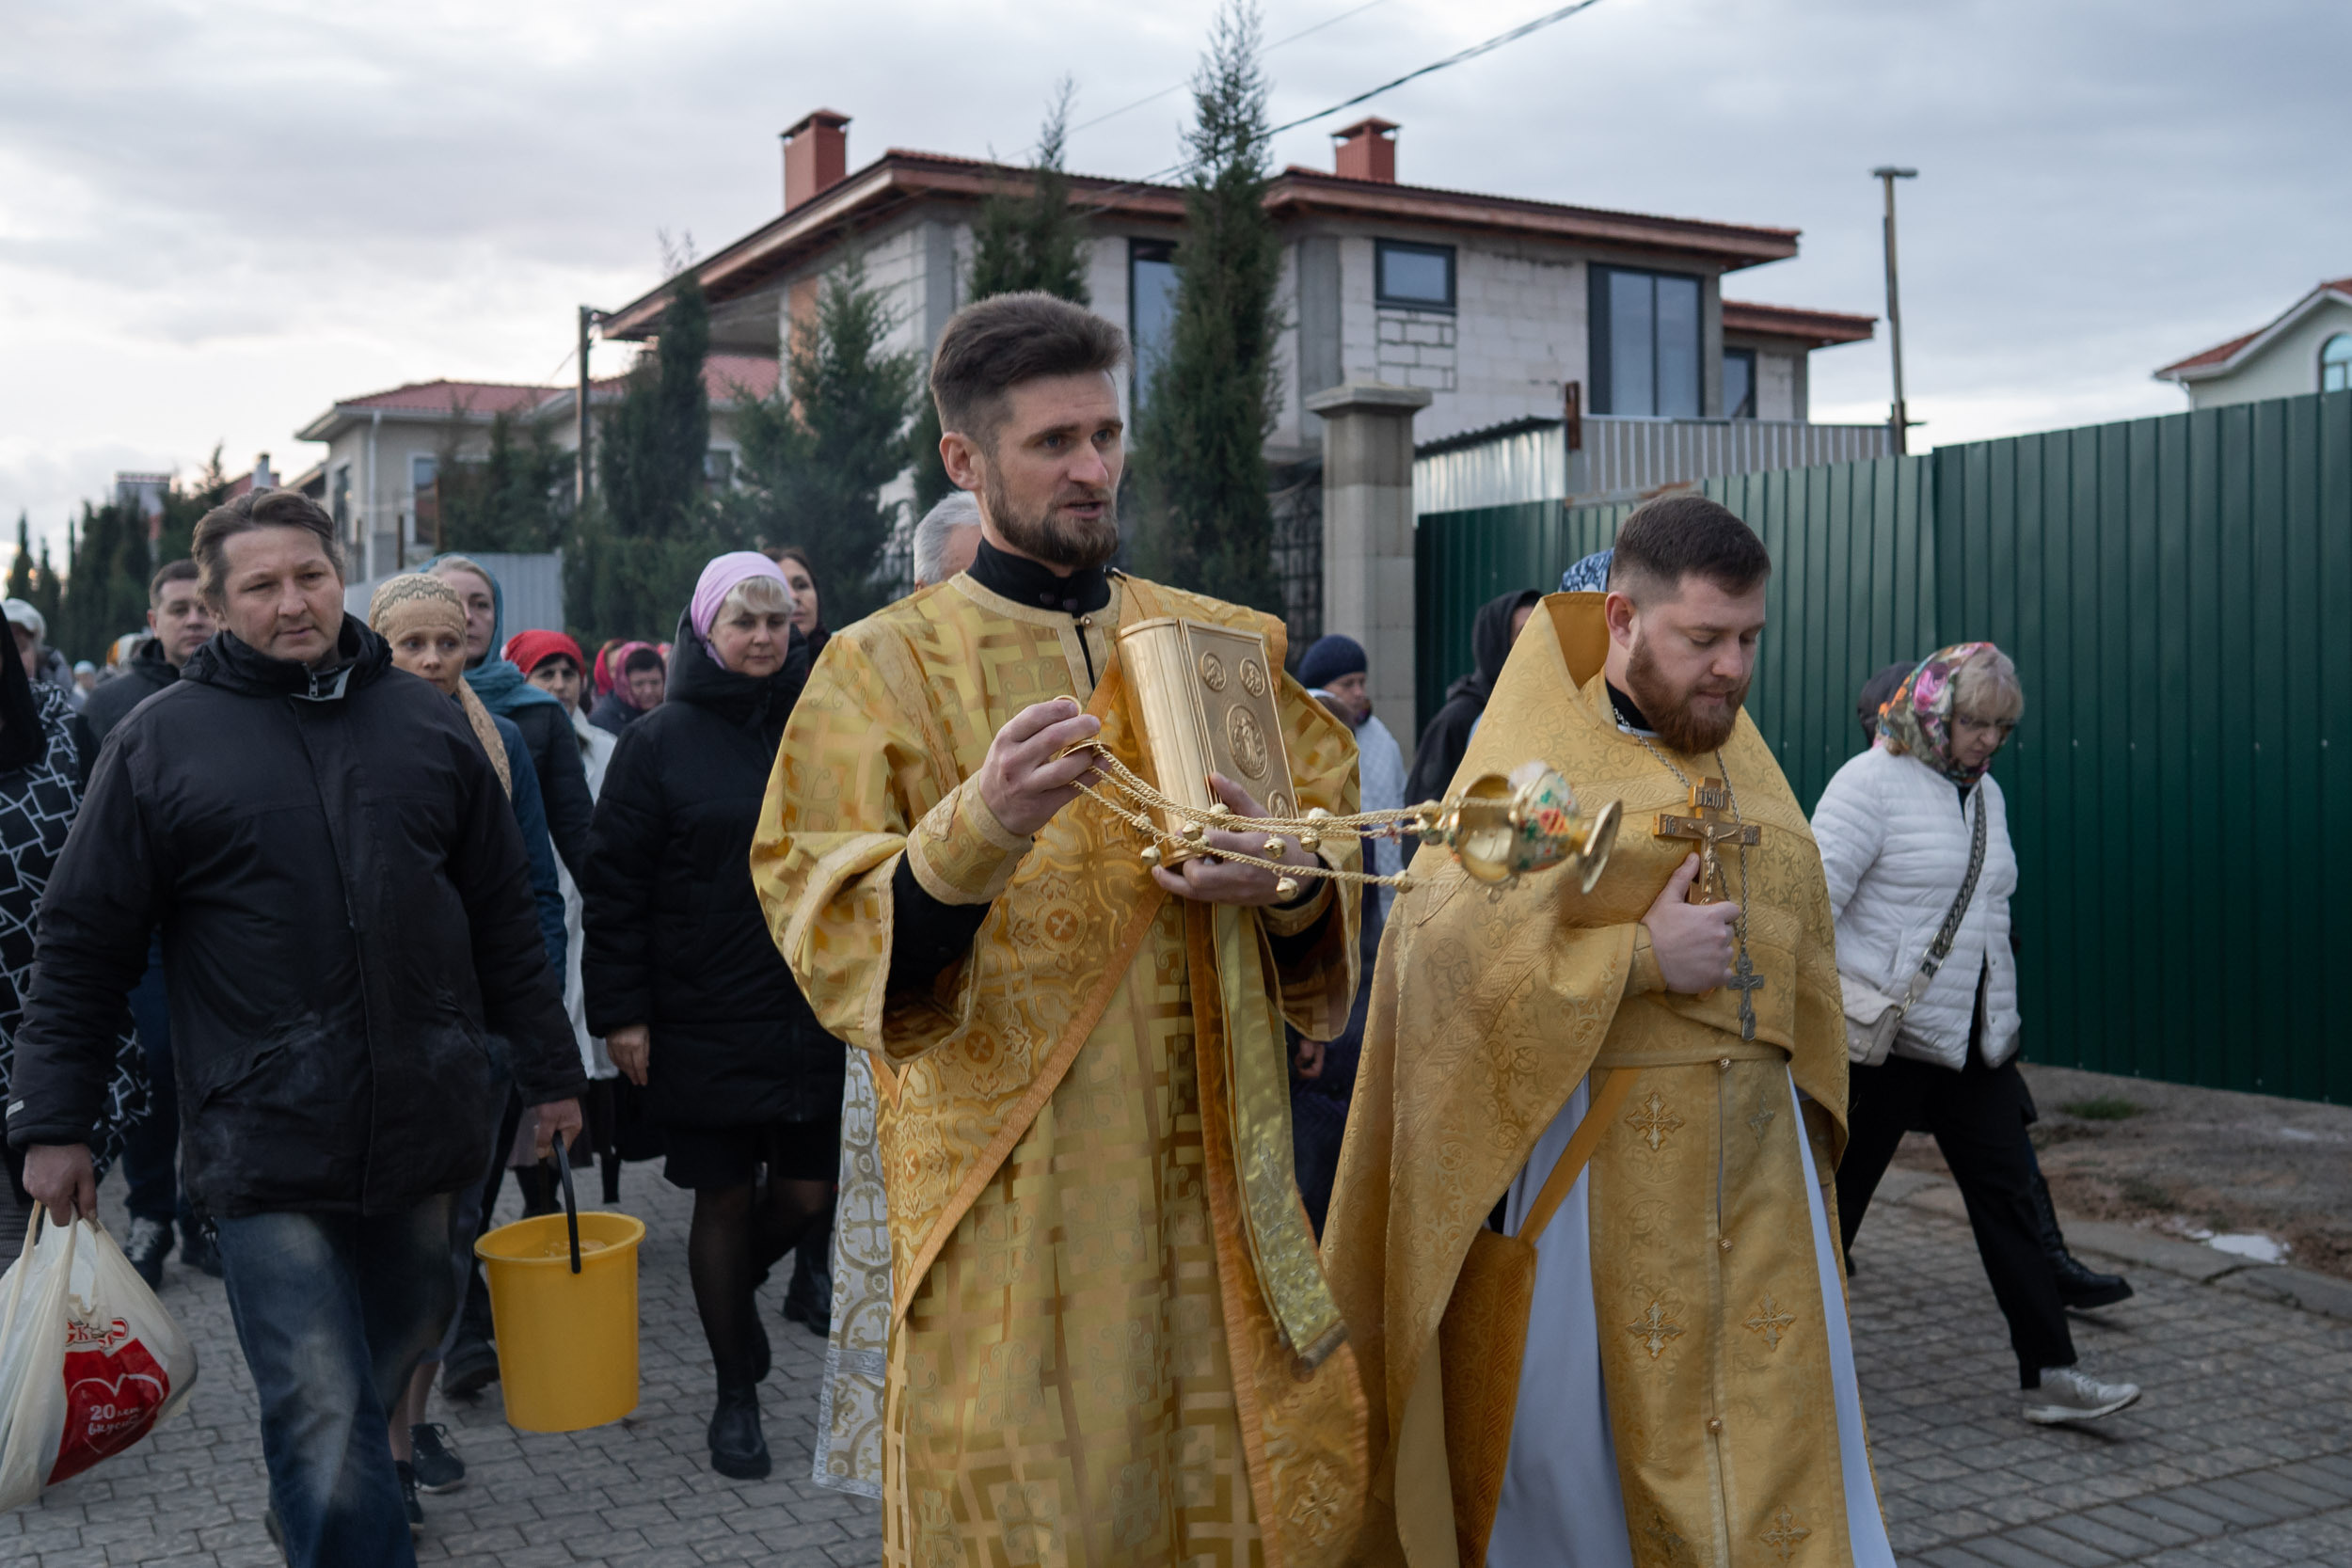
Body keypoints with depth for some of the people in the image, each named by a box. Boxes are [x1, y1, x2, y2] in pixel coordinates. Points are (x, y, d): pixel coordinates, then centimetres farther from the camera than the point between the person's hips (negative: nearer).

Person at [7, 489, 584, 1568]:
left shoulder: (425, 724, 8)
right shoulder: (161, 741, -1)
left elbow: (503, 919, 13)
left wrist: (548, 1068, 14)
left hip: (419, 1126, 4)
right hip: (264, 1144, -4)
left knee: (398, 1348, 20)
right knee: (322, 1409, -6)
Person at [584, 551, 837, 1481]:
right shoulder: (660, 741, -2)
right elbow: (615, 884, -2)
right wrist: (620, 1011, -8)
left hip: (816, 1009, 3)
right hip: (705, 1019, -3)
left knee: (807, 1194, 4)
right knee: (724, 1198, 6)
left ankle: (736, 1286, 37)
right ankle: (735, 1394, 21)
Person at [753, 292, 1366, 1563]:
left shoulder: (1227, 645, 10)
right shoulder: (885, 668, -2)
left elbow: (1333, 842, 15)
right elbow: (829, 941, -10)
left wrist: (1283, 883, -8)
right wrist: (976, 833, -28)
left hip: (1211, 1179, 4)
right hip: (1009, 1204, -3)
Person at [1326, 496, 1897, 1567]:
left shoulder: (1747, 768, 13)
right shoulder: (1537, 757, -5)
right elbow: (1443, 939, -16)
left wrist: (1806, 1115, 11)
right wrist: (1643, 957, -18)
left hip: (1756, 1158, 5)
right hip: (1591, 1154, -5)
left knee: (1778, 1434, 5)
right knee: (1596, 1431, 5)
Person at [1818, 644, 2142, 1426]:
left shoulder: (1985, 792, 12)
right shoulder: (1872, 782, -12)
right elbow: (1814, 900, -17)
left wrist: (2003, 1018, 19)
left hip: (1974, 1040, 7)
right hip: (1883, 1040, -7)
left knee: (2008, 1195, 4)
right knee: (1836, 1198, 5)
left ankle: (2049, 1375, 9)